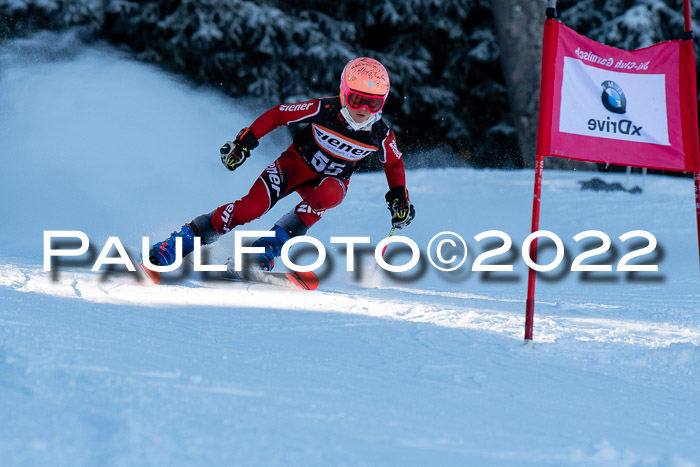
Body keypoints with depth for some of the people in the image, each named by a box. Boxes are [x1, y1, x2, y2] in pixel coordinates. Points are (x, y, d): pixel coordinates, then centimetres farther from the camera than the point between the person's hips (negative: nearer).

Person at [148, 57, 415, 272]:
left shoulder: (381, 136, -16)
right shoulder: (324, 110, -24)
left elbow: (394, 164, 7)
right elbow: (277, 115, -11)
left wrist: (399, 197, -4)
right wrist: (244, 142, -15)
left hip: (332, 180, 2)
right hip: (297, 163, -2)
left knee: (326, 195, -37)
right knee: (253, 206, -25)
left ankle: (265, 253, -30)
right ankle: (170, 248, -20)